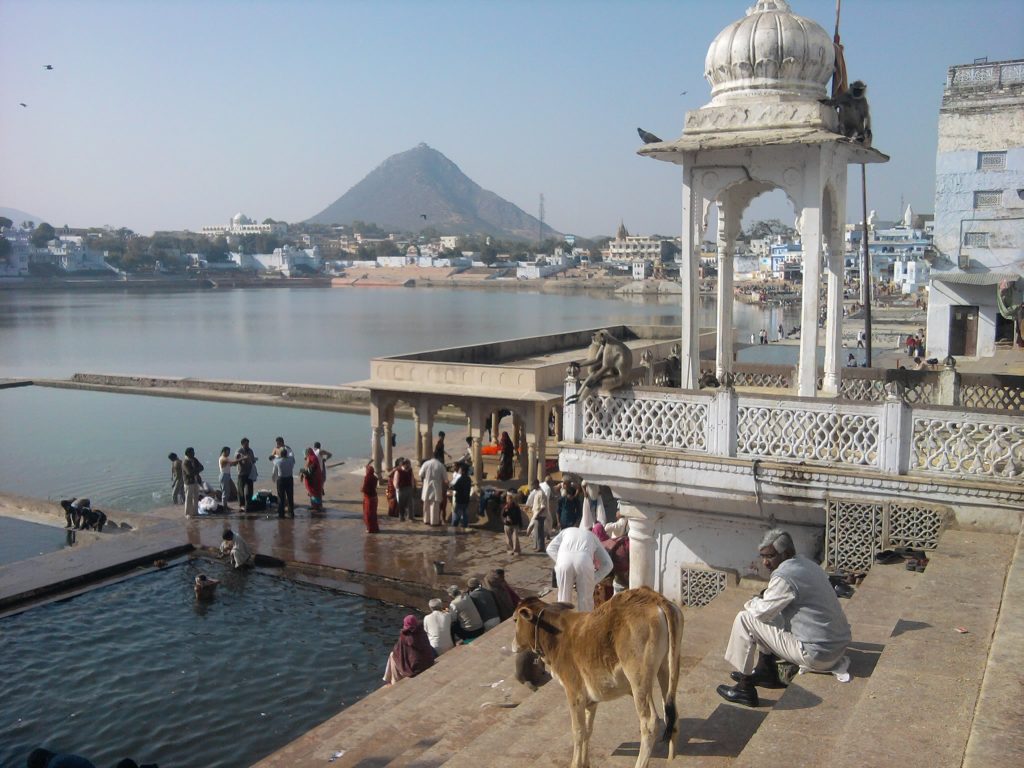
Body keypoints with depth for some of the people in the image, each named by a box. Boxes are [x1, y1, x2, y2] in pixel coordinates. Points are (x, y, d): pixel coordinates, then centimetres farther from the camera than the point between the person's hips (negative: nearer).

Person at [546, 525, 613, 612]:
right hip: (584, 560, -1)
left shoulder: (566, 531, 39)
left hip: (564, 559, 1)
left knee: (564, 598, 16)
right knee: (585, 599, 16)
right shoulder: (592, 537, 37)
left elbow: (550, 548, 20)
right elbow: (608, 564, 26)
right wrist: (593, 581, 25)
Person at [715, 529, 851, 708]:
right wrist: (765, 598, 9)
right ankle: (765, 672, 30)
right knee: (771, 612, 22)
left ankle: (744, 689, 3)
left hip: (818, 656, -10)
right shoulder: (807, 564, 10)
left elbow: (761, 612, -14)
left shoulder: (785, 576, -21)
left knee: (745, 619, -6)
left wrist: (751, 603, 7)